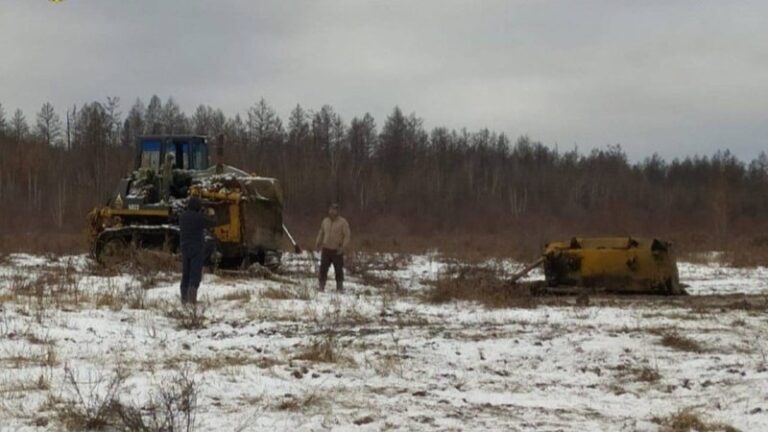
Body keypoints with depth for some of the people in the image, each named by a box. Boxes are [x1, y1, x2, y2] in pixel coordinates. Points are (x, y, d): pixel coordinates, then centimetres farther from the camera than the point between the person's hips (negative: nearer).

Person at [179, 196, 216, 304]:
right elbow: (213, 223, -2)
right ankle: (192, 298, -14)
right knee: (196, 275, -6)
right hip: (197, 249, -6)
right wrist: (211, 215, 22)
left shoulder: (182, 217, 4)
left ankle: (184, 299, 14)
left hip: (185, 248, 6)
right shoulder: (199, 217, -14)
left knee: (186, 274, 12)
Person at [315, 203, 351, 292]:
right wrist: (317, 243, 7)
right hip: (326, 249, 4)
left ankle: (339, 287, 7)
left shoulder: (343, 222, -3)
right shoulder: (325, 221, 13)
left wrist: (343, 247, -18)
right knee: (323, 268, 0)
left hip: (337, 250, -4)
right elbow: (321, 233, 21)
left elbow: (347, 236, -8)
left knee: (338, 269, -2)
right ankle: (321, 286, 6)